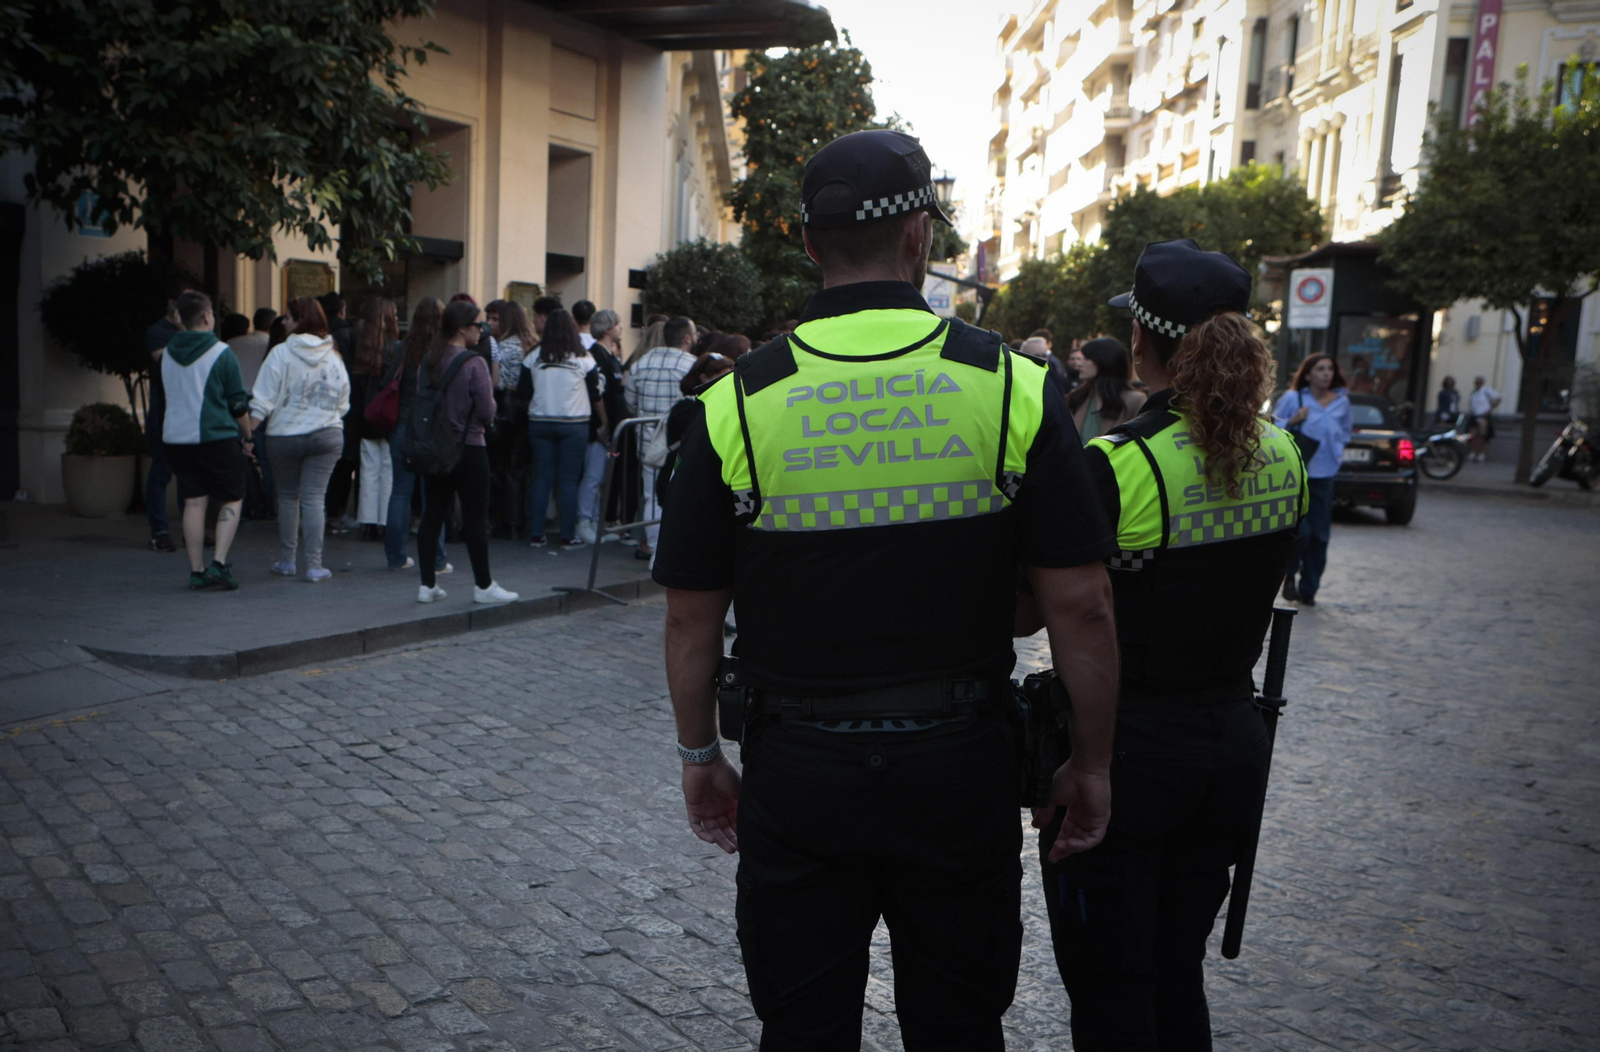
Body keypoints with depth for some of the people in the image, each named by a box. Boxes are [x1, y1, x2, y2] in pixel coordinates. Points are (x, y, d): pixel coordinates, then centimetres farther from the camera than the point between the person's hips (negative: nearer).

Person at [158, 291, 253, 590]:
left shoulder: (167, 353, 8)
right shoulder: (221, 352, -8)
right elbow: (238, 402, -5)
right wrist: (246, 436, 7)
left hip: (176, 437, 5)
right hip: (217, 436, -5)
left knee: (193, 501, 8)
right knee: (231, 500, 5)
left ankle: (196, 570, 6)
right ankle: (219, 563, -8)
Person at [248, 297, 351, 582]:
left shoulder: (281, 353, -8)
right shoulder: (333, 356, 4)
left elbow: (263, 400, -12)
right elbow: (342, 403, 11)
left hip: (285, 436, -2)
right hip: (327, 435, 2)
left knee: (288, 497, 12)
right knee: (315, 497, 1)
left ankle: (286, 561, 21)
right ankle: (314, 565, -3)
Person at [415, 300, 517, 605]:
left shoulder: (428, 361, 5)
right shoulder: (474, 363, -15)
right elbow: (487, 412, -14)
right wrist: (490, 391, 4)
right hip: (468, 448, -6)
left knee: (431, 515, 9)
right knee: (475, 519, 2)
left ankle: (427, 585, 12)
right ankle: (483, 585, 11)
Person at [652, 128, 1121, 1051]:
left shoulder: (740, 402, -8)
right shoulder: (1012, 387, -9)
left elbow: (693, 615, -3)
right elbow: (1081, 603, -9)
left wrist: (700, 755, 11)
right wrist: (1092, 763, 4)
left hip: (797, 768, 0)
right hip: (961, 764, 0)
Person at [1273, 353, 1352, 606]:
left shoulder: (1342, 402, 8)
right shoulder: (1292, 398, -3)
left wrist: (1337, 451, 9)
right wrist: (1293, 421, -18)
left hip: (1323, 474, 4)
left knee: (1319, 535, 5)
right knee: (1300, 530, -13)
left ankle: (1308, 589, 17)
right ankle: (1289, 575, 13)